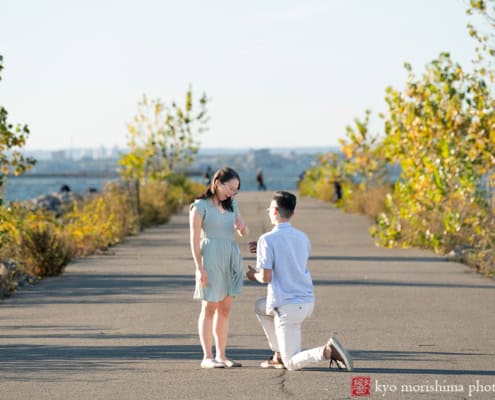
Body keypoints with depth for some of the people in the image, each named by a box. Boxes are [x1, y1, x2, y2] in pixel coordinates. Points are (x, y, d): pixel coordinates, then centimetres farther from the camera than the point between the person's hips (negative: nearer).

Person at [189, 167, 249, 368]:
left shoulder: (231, 204, 11)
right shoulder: (200, 206, -7)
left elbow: (244, 231, 17)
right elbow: (195, 238, -9)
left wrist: (242, 228, -8)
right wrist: (199, 268, -14)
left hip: (232, 257, 6)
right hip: (211, 257, -6)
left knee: (225, 309, 8)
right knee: (209, 308, -2)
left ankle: (221, 355, 13)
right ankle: (207, 357, 1)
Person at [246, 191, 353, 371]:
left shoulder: (267, 240, -13)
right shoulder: (302, 238, 8)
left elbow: (266, 277, -15)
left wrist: (254, 275, 7)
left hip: (287, 307, -7)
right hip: (307, 302, 7)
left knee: (292, 363, 3)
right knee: (260, 307, 33)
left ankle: (327, 351, -23)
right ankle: (279, 355, 25)